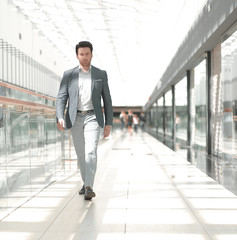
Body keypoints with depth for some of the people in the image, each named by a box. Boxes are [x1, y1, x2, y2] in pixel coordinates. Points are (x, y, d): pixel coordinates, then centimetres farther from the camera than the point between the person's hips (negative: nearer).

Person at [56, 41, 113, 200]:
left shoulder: (101, 74, 5)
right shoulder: (68, 75, 6)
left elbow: (107, 100, 6)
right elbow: (61, 98, -1)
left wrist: (109, 123, 0)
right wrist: (60, 118, -18)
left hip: (92, 117, -2)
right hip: (75, 118, 2)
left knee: (91, 151, -19)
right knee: (81, 154, 10)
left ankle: (89, 188, -22)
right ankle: (86, 182, 30)